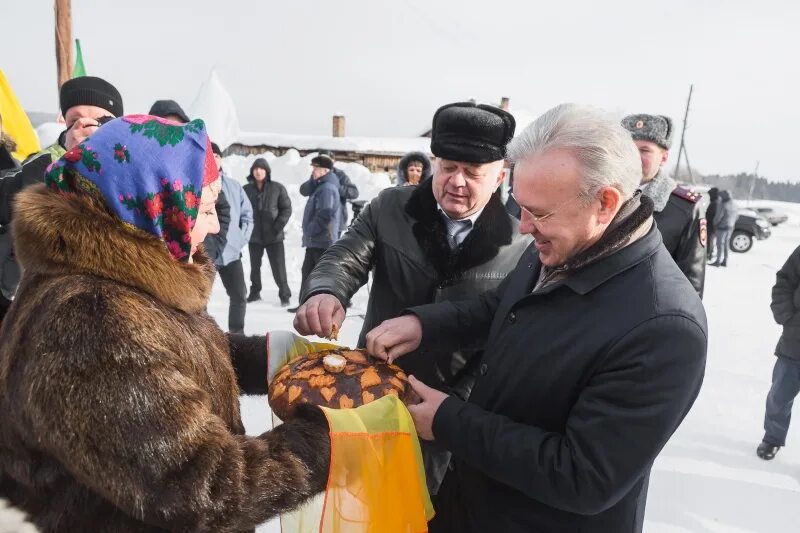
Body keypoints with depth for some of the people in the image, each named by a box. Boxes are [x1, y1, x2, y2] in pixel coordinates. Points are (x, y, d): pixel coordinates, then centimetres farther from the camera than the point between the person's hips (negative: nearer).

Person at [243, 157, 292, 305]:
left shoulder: (277, 188, -3)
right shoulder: (246, 189, 3)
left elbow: (286, 208, -2)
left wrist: (278, 226, -11)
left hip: (274, 236, -3)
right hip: (254, 236, 3)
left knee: (278, 267, -3)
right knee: (255, 266, 14)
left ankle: (284, 295, 11)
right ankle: (255, 292, 30)